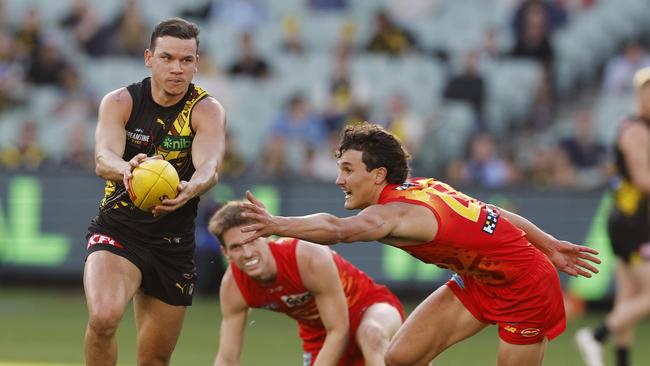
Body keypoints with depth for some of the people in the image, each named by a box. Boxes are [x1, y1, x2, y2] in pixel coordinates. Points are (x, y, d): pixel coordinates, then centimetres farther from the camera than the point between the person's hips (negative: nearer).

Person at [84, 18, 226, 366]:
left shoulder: (208, 111, -8)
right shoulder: (120, 102, -7)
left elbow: (209, 166, -27)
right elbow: (103, 158, -25)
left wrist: (189, 189, -52)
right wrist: (125, 169, -50)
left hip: (174, 244, 2)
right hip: (116, 230, -2)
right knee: (103, 317, -30)